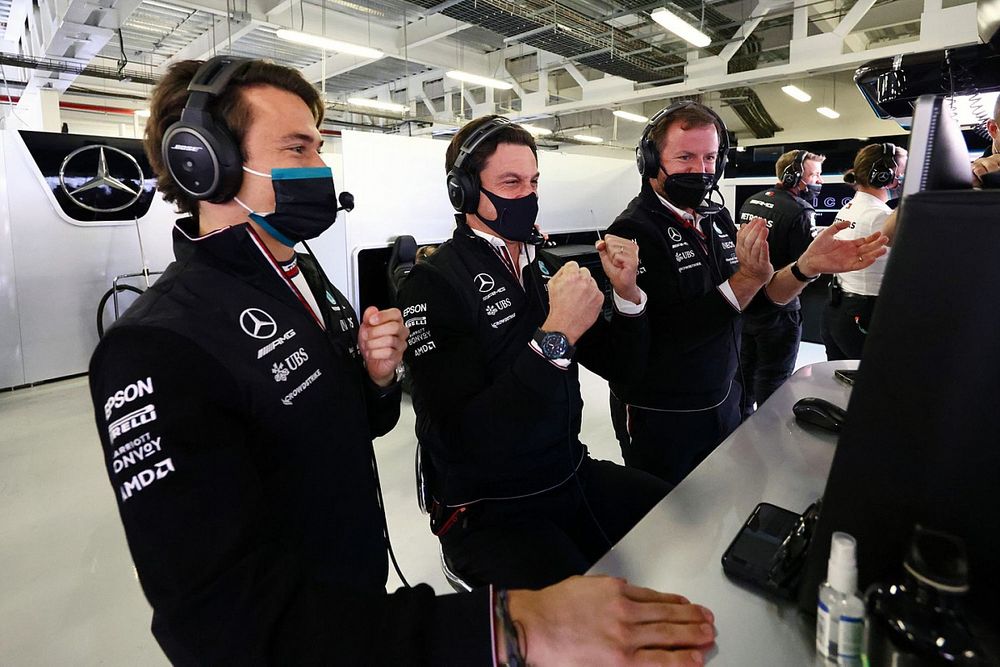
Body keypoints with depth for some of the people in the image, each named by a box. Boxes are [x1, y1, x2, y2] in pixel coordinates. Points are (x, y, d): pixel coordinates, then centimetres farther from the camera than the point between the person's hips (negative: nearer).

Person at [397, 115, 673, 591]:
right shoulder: (433, 283, -16)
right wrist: (555, 339, -29)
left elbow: (620, 365, 9)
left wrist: (627, 292, -8)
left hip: (573, 476, 7)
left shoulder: (546, 267, 4)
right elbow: (462, 437, -26)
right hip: (489, 513, -6)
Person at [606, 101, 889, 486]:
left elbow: (763, 294, 3)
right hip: (660, 419, -7)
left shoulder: (718, 219, 4)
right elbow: (669, 336, -26)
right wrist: (746, 278, -29)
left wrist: (808, 266, -16)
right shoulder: (633, 231, -20)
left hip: (724, 402, 7)